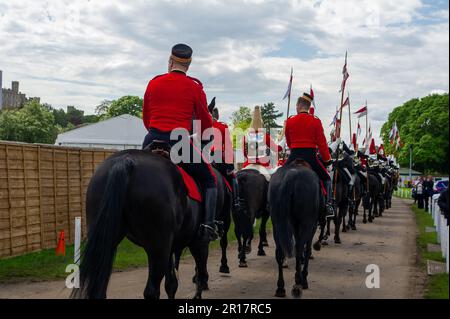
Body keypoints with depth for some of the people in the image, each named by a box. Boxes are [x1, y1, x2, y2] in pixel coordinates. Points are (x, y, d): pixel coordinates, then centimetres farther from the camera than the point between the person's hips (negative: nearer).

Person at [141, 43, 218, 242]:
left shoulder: (153, 83, 11)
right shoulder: (194, 87, 3)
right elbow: (205, 122, 9)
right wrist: (205, 141, 29)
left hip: (152, 141, 3)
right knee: (209, 180, 13)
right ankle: (209, 224, -1)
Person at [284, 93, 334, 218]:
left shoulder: (289, 121, 2)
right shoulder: (316, 121, -2)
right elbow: (322, 143, -3)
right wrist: (327, 161, 6)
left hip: (293, 156, 1)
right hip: (310, 157, -1)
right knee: (326, 178, 16)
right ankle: (328, 205, 0)